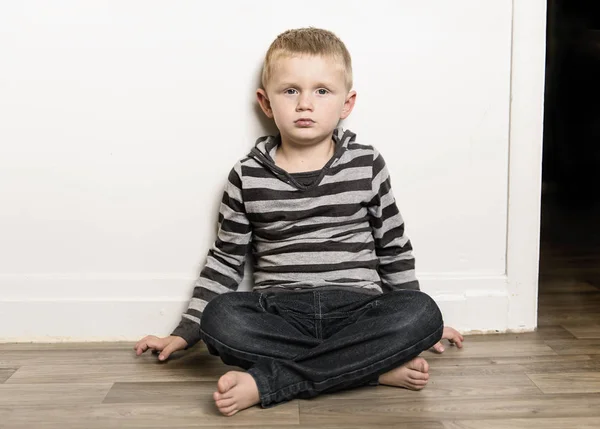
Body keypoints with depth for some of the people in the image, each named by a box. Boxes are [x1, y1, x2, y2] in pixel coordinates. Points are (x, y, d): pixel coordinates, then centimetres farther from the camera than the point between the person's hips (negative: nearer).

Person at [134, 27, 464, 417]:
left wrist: (422, 327, 18)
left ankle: (266, 382, -28)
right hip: (279, 312, 0)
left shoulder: (367, 165, 4)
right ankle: (378, 367, -26)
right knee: (219, 317, -29)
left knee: (423, 313, -28)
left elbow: (394, 248, 13)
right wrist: (184, 333, 11)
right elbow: (225, 260, 12)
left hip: (357, 307, 1)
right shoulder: (248, 176, 4)